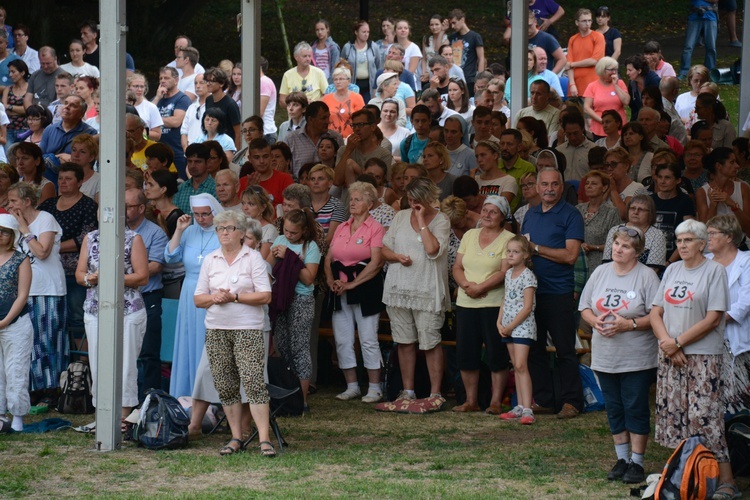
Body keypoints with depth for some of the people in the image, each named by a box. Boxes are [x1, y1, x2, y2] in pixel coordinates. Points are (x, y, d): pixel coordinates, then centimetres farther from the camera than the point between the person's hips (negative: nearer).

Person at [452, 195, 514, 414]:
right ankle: (471, 400, 14)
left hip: (495, 304, -5)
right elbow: (458, 267, 12)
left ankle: (496, 402, 3)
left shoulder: (508, 239, -3)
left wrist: (480, 288, -18)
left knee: (497, 355, -3)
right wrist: (466, 285, -8)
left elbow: (505, 272, -12)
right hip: (466, 304, 5)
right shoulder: (469, 235, 15)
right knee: (466, 353, 5)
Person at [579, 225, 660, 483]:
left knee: (636, 409, -2)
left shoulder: (647, 276, -8)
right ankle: (622, 459, 20)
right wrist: (595, 321, -8)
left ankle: (637, 462, 5)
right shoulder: (600, 273, 9)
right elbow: (584, 307, 12)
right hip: (605, 356, 5)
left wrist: (629, 324, -21)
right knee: (614, 409, 11)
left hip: (637, 358, -5)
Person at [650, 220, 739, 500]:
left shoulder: (714, 271, -5)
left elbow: (713, 319, -11)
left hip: (702, 356, -6)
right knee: (672, 414, 5)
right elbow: (656, 313, 10)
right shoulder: (672, 270, 13)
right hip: (670, 356, 6)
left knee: (704, 417, -11)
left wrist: (678, 342, -12)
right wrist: (667, 343, -7)